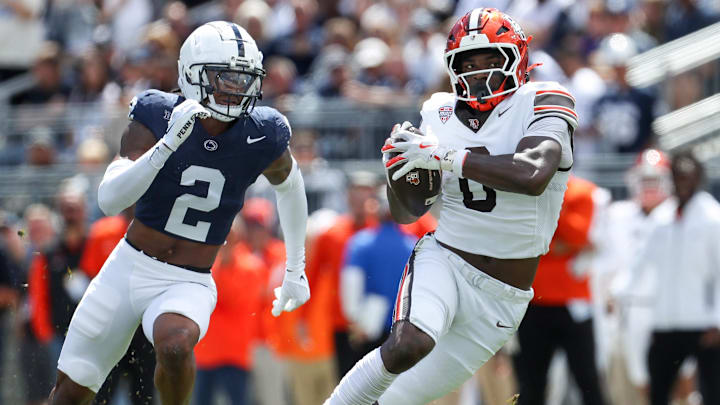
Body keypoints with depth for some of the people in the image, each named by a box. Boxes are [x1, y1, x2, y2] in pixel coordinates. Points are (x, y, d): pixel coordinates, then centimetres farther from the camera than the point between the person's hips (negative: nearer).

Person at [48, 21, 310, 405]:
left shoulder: (260, 137, -9)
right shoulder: (158, 118, -13)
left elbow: (289, 185, 15)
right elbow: (109, 200, -24)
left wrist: (295, 268, 20)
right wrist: (168, 144, -35)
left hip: (188, 286, -1)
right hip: (128, 270, 1)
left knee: (175, 344, -35)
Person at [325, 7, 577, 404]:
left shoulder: (539, 104, -7)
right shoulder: (441, 115, 4)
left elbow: (532, 176, -30)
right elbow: (405, 214, 14)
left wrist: (445, 156, -27)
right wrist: (400, 167, -8)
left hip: (499, 298, -1)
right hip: (443, 262, 1)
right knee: (410, 342, -32)